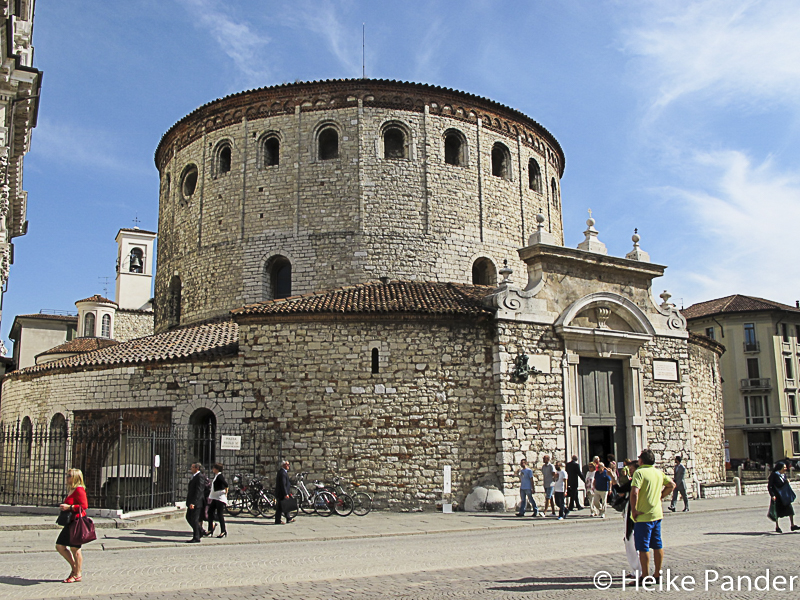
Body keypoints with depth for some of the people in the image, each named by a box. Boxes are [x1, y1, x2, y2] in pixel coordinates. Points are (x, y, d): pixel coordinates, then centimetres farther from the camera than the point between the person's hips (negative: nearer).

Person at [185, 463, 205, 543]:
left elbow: (198, 491, -24)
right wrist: (189, 502, 22)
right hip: (191, 502, 10)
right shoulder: (194, 476, 14)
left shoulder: (200, 477, -19)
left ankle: (196, 538, 6)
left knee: (194, 519, -3)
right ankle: (200, 531, 28)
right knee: (188, 517, 16)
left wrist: (193, 503, -26)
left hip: (196, 503, -10)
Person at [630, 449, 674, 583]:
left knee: (643, 547, -1)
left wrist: (634, 509, -17)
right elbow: (671, 485, 21)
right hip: (657, 514, 7)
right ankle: (658, 573, 21)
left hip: (643, 516, -7)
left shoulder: (639, 472, -15)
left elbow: (634, 492, -26)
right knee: (657, 545, 14)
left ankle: (645, 576, 3)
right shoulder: (659, 473, 8)